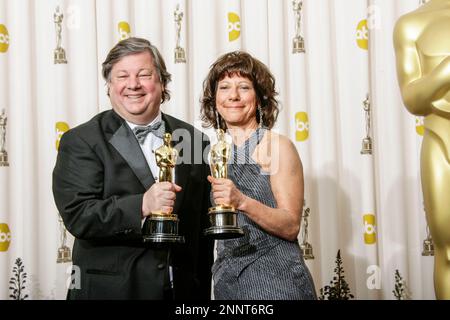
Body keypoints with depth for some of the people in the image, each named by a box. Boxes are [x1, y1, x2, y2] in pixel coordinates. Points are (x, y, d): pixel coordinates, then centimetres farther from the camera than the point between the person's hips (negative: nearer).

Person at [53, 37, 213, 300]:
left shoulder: (194, 141, 6)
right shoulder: (80, 142, -5)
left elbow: (204, 229, 9)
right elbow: (77, 216, -16)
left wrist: (203, 293, 9)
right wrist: (142, 206, -28)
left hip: (183, 290, 3)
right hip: (110, 290, -3)